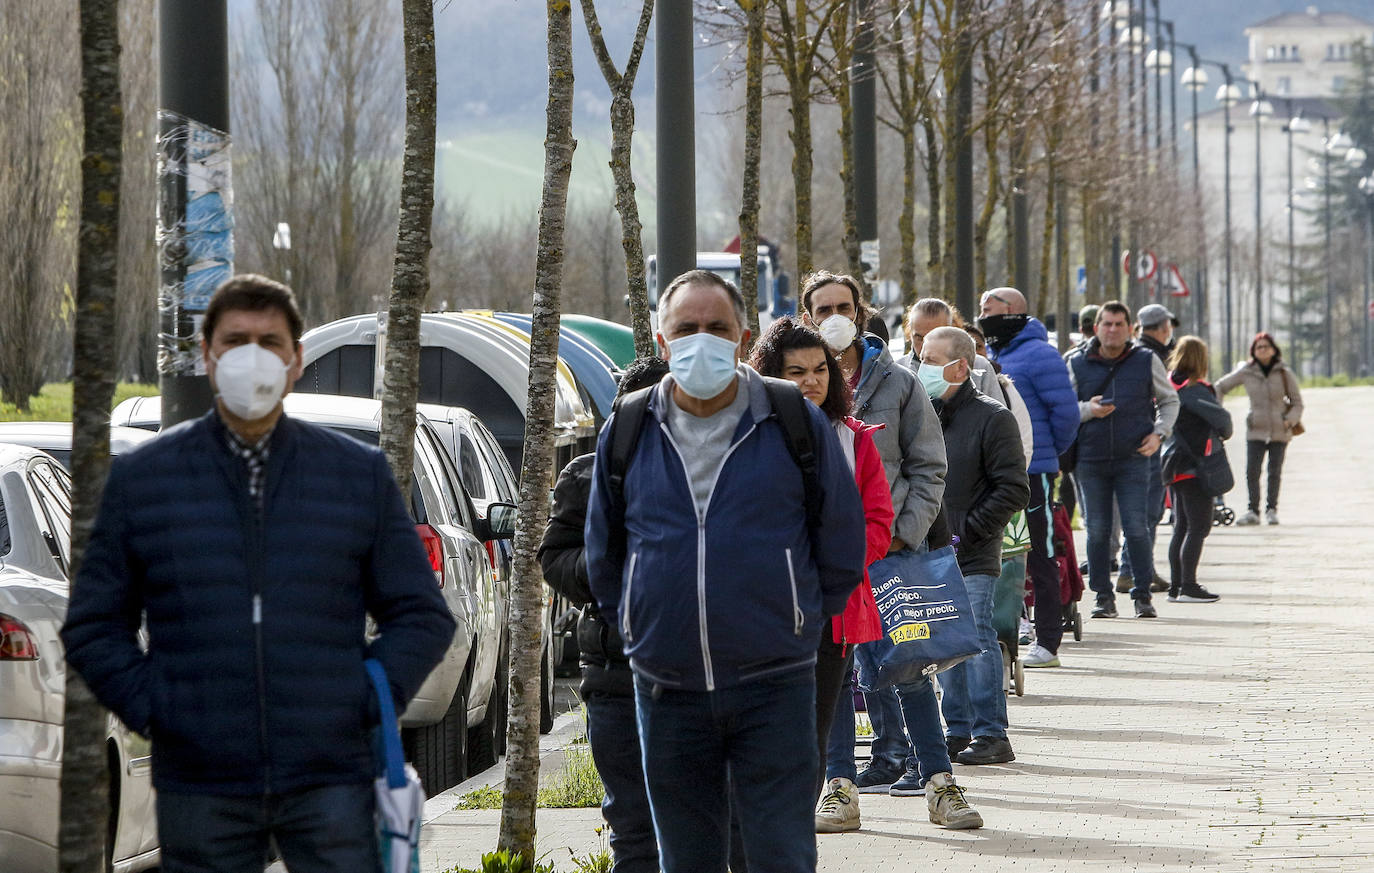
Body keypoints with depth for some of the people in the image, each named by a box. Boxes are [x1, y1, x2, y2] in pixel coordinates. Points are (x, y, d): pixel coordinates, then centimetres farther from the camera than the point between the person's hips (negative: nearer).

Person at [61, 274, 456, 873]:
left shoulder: (361, 475, 10)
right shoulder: (141, 478, 9)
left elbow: (422, 615, 13)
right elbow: (93, 626, 11)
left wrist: (370, 701, -1)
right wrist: (149, 709, -3)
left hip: (330, 780, 0)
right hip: (199, 786, 0)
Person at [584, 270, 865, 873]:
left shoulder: (795, 423, -1)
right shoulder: (627, 433, 5)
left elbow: (842, 548, 8)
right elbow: (603, 554, 19)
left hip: (774, 686, -3)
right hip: (666, 690, 3)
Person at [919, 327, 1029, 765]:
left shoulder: (992, 418, -6)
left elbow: (1013, 490, -8)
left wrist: (966, 531, -12)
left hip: (974, 558, -6)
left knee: (975, 638, -10)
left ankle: (991, 734, -7)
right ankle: (958, 729, 15)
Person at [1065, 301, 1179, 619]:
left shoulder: (1146, 362, 6)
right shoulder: (1078, 364, 7)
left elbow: (1169, 400, 16)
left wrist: (1159, 433, 1)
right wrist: (1088, 409, -10)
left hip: (1133, 458, -1)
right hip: (1091, 459, 1)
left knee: (1137, 529, -7)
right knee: (1097, 530, 2)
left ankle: (1143, 596, 2)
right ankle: (1103, 596, 10)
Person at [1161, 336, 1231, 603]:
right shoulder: (1193, 389, -15)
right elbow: (1219, 416, -21)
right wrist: (1225, 433, 0)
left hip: (1175, 466, 9)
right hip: (1194, 466, -9)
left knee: (1182, 527, 14)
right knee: (1198, 526, -7)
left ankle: (1176, 586, 15)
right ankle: (1188, 586, -11)